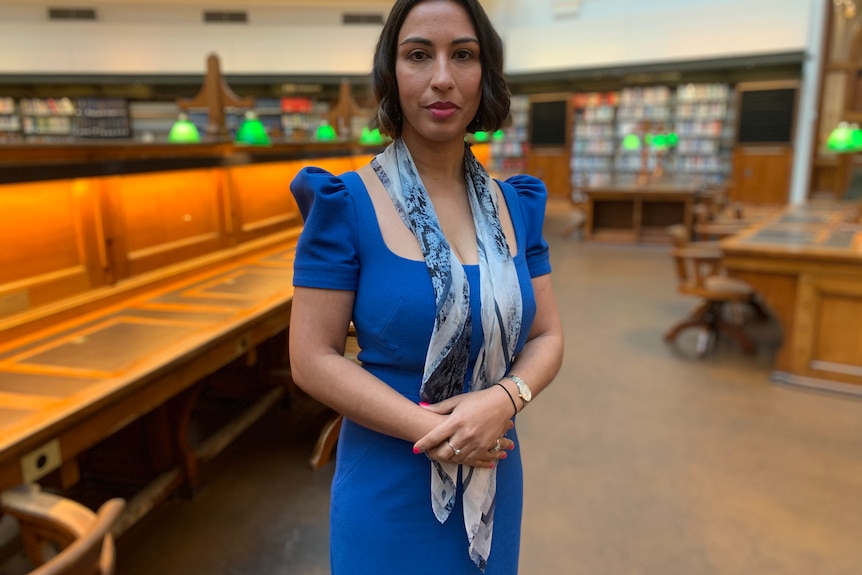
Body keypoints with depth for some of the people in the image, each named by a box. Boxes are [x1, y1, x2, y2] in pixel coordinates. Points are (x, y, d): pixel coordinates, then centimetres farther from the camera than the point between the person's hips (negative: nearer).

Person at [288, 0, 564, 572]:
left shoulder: (515, 206, -1)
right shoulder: (346, 204, -13)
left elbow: (547, 337, 2)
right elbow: (312, 359, -14)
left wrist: (503, 399, -18)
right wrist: (434, 431, -21)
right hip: (389, 497, -4)